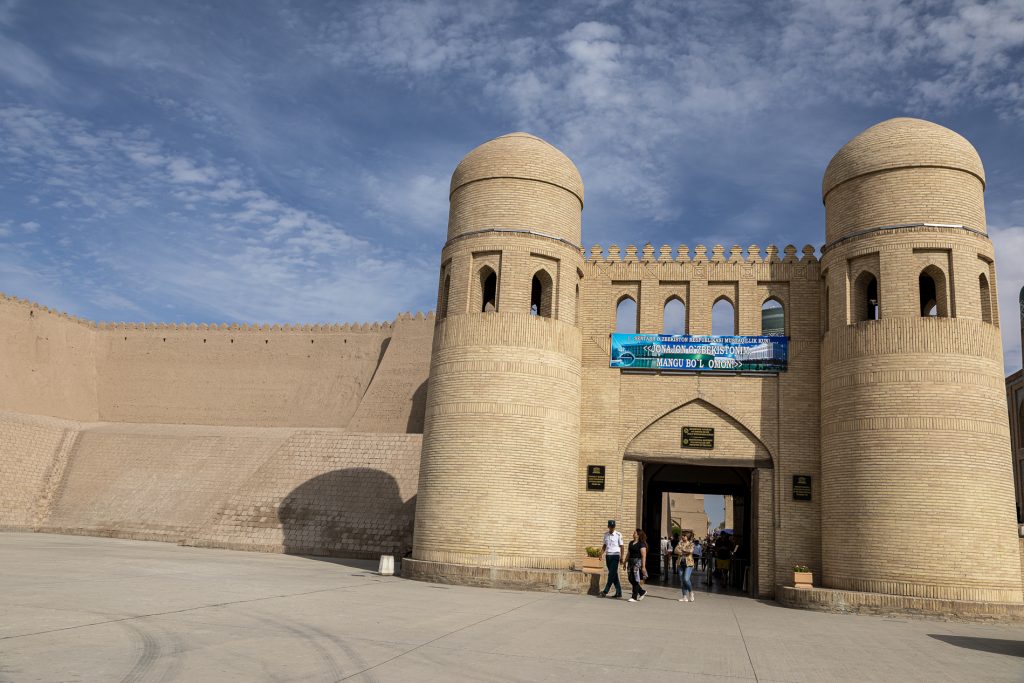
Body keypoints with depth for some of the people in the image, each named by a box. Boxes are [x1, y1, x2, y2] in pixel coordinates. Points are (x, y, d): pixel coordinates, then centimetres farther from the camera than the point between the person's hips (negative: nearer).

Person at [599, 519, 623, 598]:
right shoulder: (606, 534, 10)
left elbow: (621, 546, -2)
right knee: (614, 574, 7)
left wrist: (621, 557, -7)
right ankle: (619, 592, 11)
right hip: (608, 555, 5)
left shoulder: (618, 535, -4)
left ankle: (606, 591, -13)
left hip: (615, 555, -5)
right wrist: (601, 554, 5)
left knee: (611, 574, -10)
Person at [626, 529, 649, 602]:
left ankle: (634, 597, 4)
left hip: (638, 562, -8)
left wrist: (643, 566, -19)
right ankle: (642, 592, 24)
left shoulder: (642, 544, -9)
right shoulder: (631, 543, 14)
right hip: (631, 562, 8)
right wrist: (625, 562, 18)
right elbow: (628, 554, 21)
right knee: (631, 579, 6)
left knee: (635, 580, -4)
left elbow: (644, 556, -14)